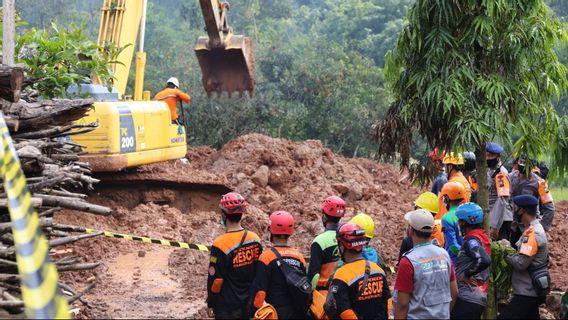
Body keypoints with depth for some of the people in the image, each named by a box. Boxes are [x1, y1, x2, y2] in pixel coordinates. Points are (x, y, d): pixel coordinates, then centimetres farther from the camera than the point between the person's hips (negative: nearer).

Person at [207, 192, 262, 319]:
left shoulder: (220, 244, -19)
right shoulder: (255, 239, -1)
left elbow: (215, 279, -14)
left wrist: (211, 303, -1)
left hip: (227, 308, -5)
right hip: (250, 304, 5)